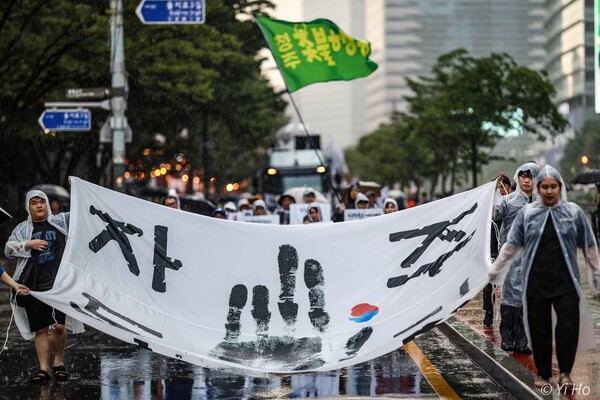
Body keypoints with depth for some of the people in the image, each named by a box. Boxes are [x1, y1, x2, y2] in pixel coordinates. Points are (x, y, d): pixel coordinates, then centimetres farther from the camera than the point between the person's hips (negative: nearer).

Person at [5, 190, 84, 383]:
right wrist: (28, 244, -5)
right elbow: (8, 249, 9)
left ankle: (59, 362, 7)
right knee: (40, 329, 1)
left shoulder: (61, 222, 12)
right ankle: (43, 368, 4)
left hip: (59, 284, -2)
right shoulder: (22, 229, 16)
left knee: (59, 326, -12)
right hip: (34, 286, 2)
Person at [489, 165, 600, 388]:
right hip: (535, 283, 1)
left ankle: (565, 373, 1)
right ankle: (543, 373, 17)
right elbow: (512, 244, 8)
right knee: (539, 329, 4)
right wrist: (495, 270, 8)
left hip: (565, 283, -1)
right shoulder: (527, 213, 4)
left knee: (568, 326, -12)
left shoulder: (574, 212, 3)